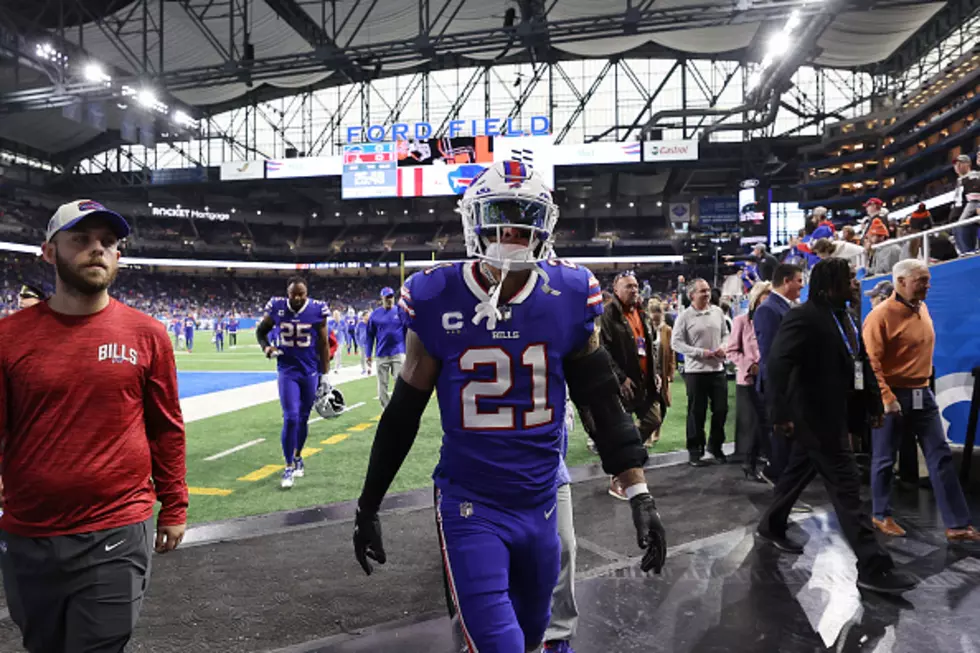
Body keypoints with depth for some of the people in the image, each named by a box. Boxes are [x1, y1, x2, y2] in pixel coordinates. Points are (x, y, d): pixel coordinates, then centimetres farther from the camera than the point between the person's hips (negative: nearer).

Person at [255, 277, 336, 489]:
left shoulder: (317, 310, -9)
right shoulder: (276, 307, -6)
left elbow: (324, 345, 0)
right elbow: (261, 331, 12)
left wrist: (325, 374, 0)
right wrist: (267, 348, -8)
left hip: (310, 371, 1)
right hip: (287, 371, 0)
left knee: (303, 418, 11)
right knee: (291, 418, -11)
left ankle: (298, 457, 33)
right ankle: (288, 467, 0)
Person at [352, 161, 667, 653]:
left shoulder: (569, 297, -7)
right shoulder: (436, 299, -11)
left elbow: (602, 401, 1)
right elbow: (403, 412, -1)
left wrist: (639, 495, -4)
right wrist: (368, 506, 5)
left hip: (540, 505, 3)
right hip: (469, 507, -3)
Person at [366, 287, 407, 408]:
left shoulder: (400, 312, 0)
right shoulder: (375, 314, 2)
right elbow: (370, 335, 7)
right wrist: (369, 354, 4)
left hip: (398, 353, -2)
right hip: (381, 354, 2)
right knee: (382, 384, 7)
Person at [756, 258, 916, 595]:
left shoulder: (845, 317, 11)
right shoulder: (804, 317, -18)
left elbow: (860, 361, 14)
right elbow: (778, 364, -26)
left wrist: (873, 403, 10)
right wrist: (781, 413, -30)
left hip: (833, 413, 9)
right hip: (815, 414, -9)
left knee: (798, 472, 21)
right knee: (847, 486, -7)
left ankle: (771, 526, 38)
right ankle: (873, 567, -1)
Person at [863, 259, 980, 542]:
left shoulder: (921, 308, 8)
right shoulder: (881, 315, -15)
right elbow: (871, 363, -18)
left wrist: (923, 385, 15)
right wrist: (886, 397, -22)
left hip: (922, 394, 7)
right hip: (893, 396, -7)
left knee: (941, 457, 5)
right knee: (884, 459, 6)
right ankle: (881, 516, 22)